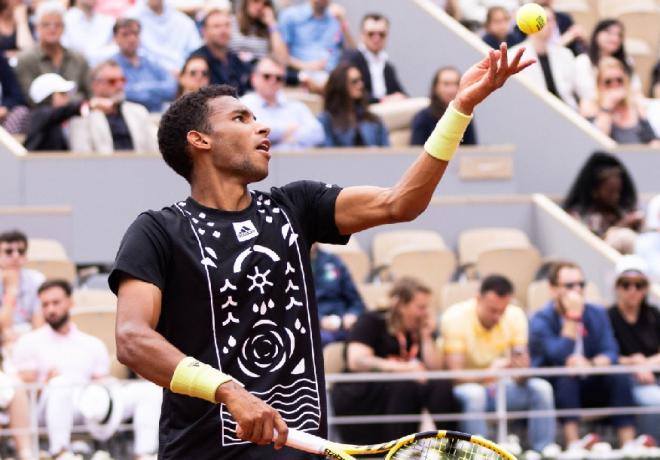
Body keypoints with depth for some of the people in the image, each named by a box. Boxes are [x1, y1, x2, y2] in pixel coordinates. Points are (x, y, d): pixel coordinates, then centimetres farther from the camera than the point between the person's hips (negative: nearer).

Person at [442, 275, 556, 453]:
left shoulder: (515, 316, -8)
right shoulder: (455, 317, -20)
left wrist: (521, 368, -36)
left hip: (499, 386, 4)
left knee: (541, 388, -19)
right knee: (473, 394, -37)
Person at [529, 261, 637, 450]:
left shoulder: (597, 314, 6)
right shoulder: (540, 321, -9)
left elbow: (611, 354, -5)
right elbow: (559, 356, -23)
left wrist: (591, 364, -27)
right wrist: (573, 317, -22)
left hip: (590, 389, 4)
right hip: (554, 389, -4)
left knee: (620, 376, -22)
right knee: (565, 375, -34)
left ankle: (628, 443, -31)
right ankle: (573, 445, -46)